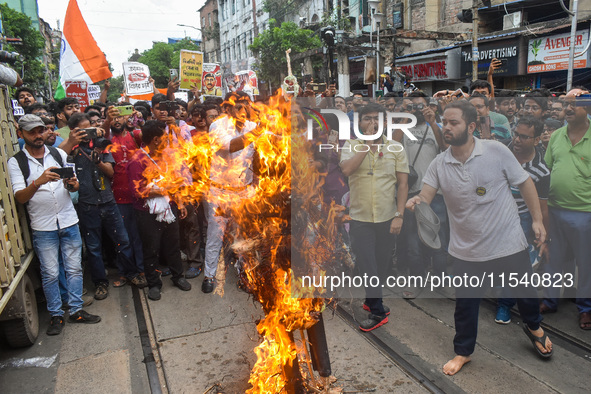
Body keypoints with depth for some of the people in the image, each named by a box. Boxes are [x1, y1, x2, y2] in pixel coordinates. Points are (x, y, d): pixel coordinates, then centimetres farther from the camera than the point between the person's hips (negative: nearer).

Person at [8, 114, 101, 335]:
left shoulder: (59, 154, 7)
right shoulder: (16, 162, -2)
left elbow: (75, 186, 11)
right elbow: (19, 197, -10)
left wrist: (72, 183, -13)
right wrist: (38, 182, -27)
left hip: (69, 222, 3)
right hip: (43, 228, -2)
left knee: (74, 268, 7)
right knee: (50, 273, 4)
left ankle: (76, 310, 20)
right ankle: (56, 315, 20)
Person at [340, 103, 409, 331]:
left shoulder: (395, 148, 1)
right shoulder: (351, 146, 1)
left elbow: (403, 184, 0)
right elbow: (346, 169, -20)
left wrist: (399, 215, -7)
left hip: (387, 217, 1)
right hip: (360, 218, -1)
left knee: (381, 265, 14)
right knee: (367, 266, 0)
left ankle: (371, 301, 36)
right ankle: (377, 311, 14)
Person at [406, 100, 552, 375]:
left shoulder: (497, 151, -11)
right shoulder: (438, 165, -6)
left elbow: (524, 183, -3)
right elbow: (425, 196, -13)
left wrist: (537, 219, -6)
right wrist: (415, 202, -36)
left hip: (508, 245, -1)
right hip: (467, 251, 1)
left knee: (524, 293, 20)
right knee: (465, 304, 10)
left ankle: (534, 327, 54)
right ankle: (463, 352, 34)